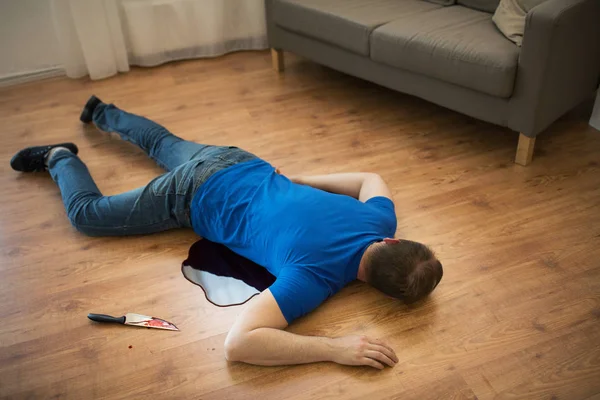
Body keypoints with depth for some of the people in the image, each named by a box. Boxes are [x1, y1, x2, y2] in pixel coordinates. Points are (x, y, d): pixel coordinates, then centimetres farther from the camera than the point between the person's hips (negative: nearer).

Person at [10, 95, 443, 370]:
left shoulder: (381, 220, -18)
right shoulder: (315, 274, -40)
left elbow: (372, 178, 7)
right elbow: (239, 342, -47)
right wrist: (337, 349, -47)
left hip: (241, 166, 7)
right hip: (198, 197, -6)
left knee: (165, 144, 36)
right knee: (86, 213, 14)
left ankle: (101, 112, 63)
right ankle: (60, 158, 40)